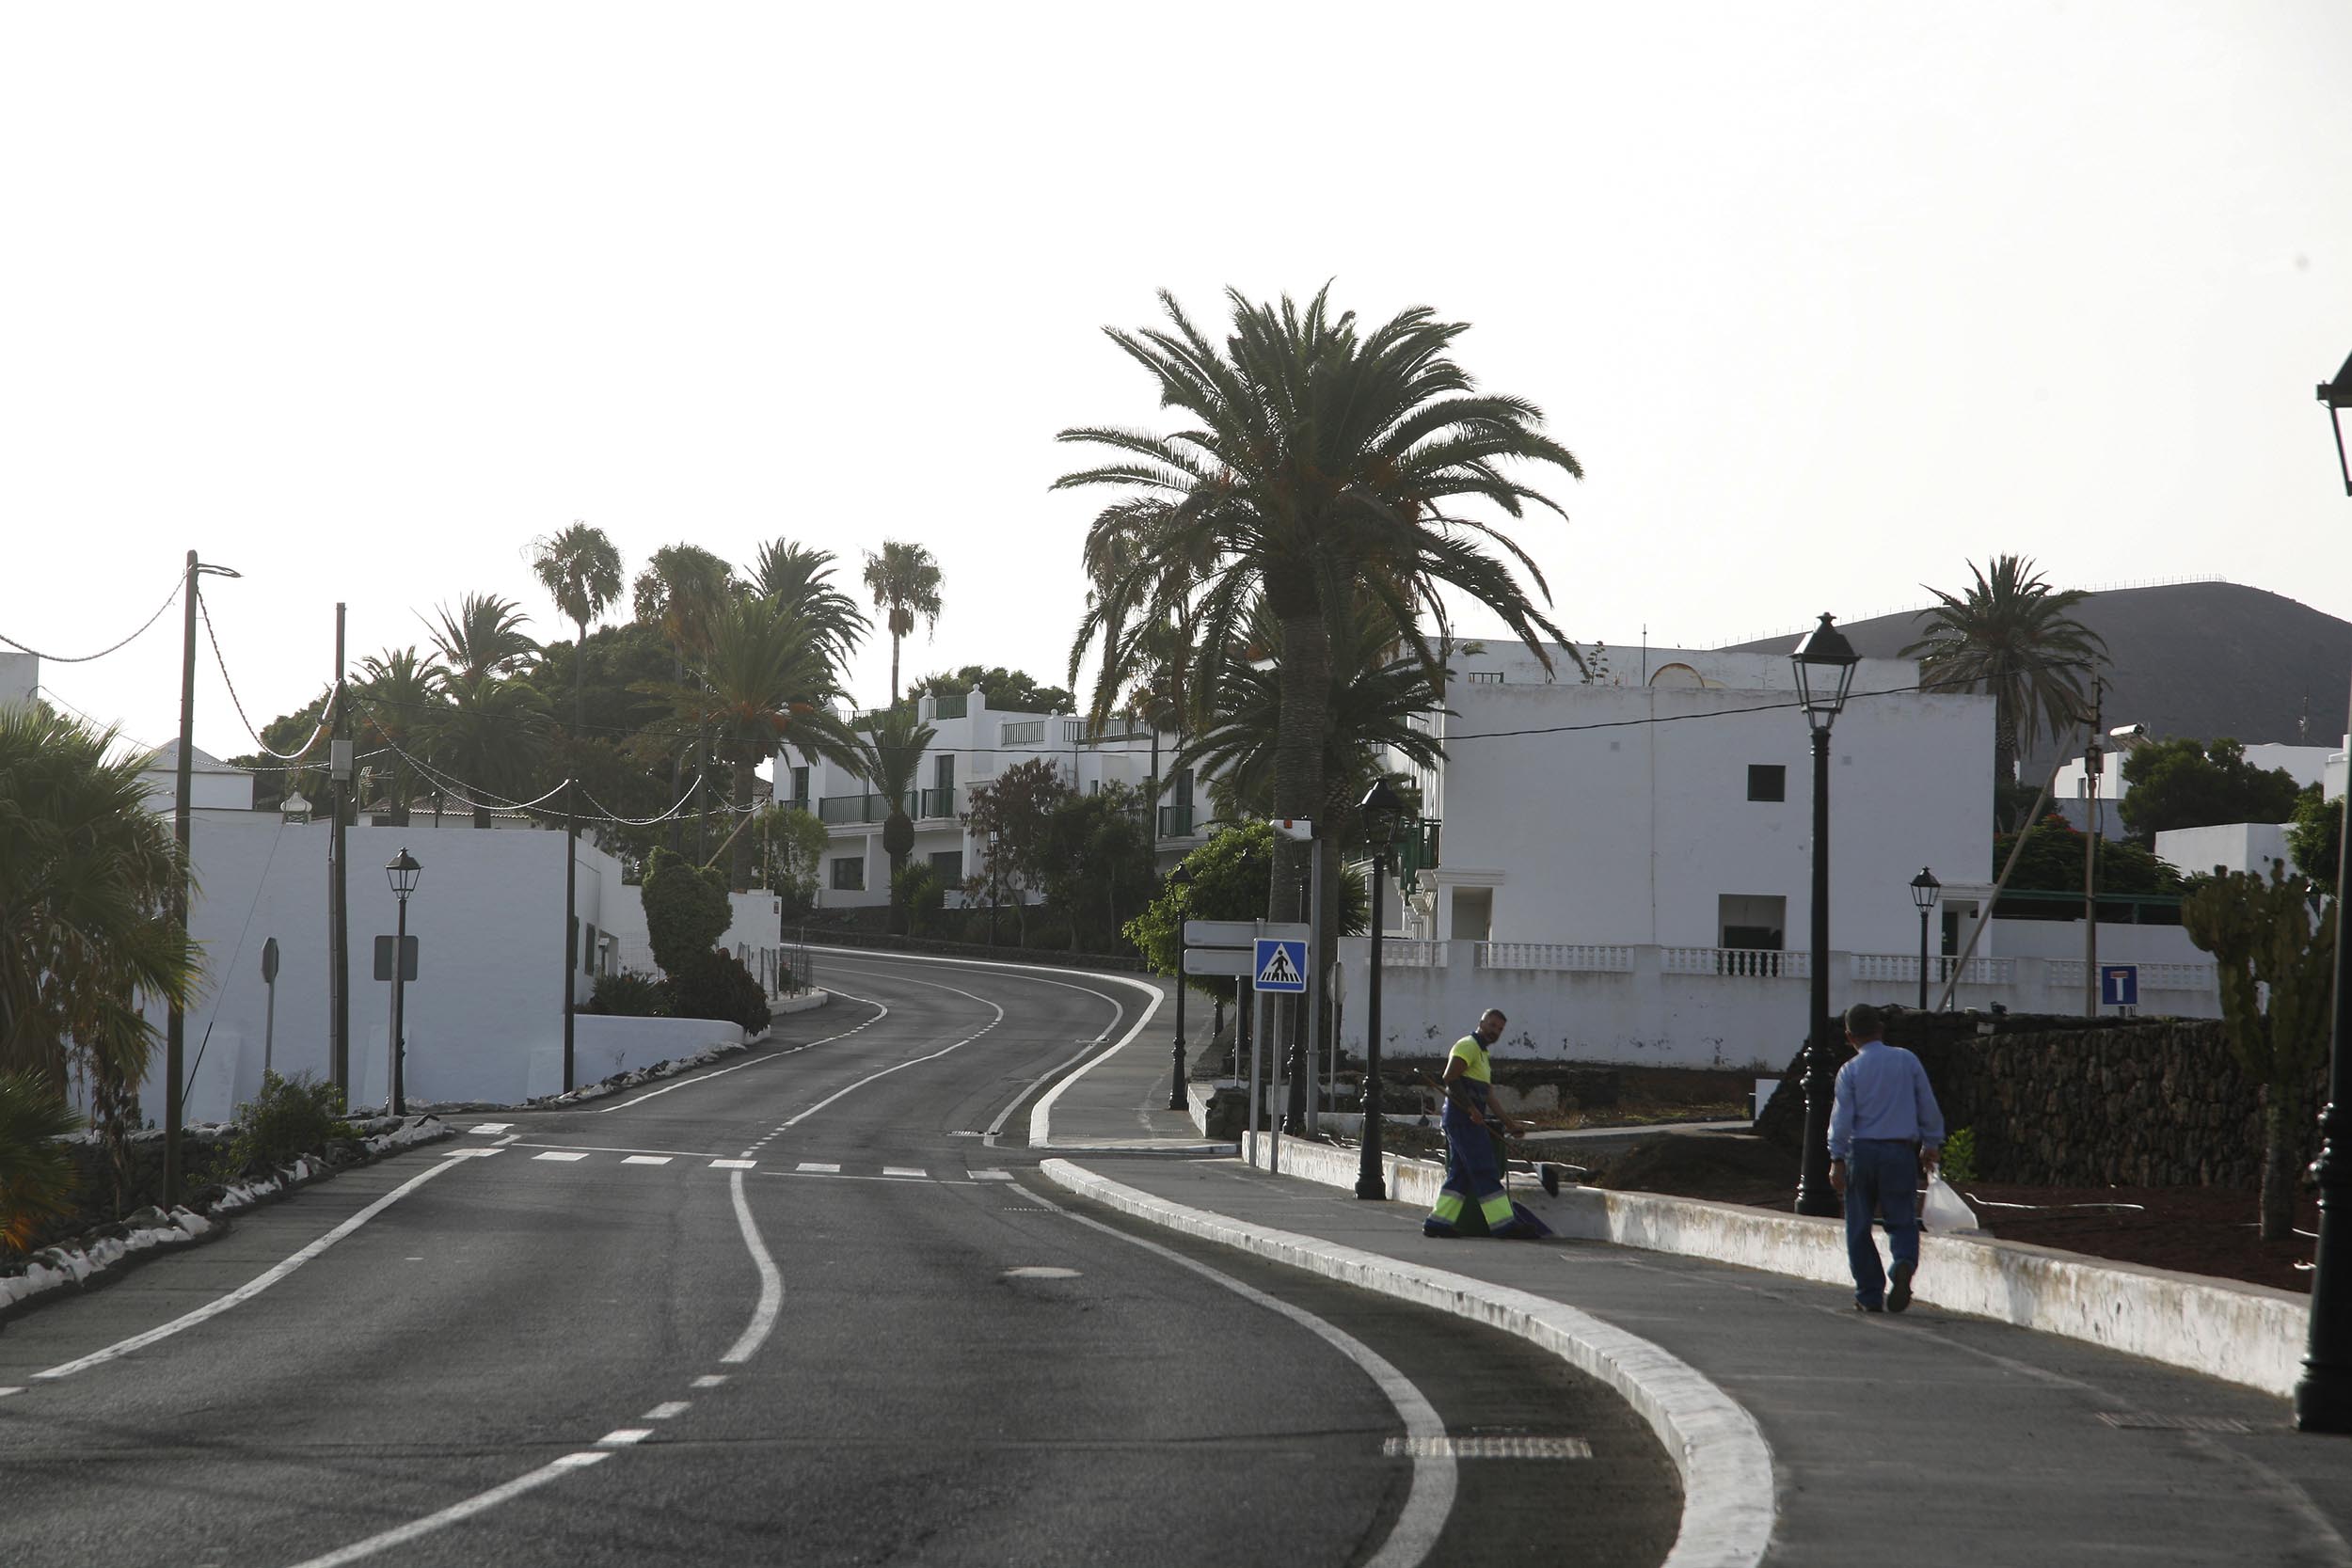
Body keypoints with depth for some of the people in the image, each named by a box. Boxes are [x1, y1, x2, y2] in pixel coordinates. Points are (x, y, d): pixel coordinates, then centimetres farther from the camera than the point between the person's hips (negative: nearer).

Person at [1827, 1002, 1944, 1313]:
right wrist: (1931, 1145, 19)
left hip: (1861, 1150, -1)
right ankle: (1904, 1264, -26)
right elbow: (1928, 1106, 8)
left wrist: (1837, 1160, -3)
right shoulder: (1907, 1060, 4)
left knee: (1859, 1227, 9)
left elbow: (1842, 1118, -6)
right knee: (1902, 1222, 6)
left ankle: (1870, 1296, 8)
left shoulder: (1850, 1071, -1)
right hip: (1901, 1152, 1)